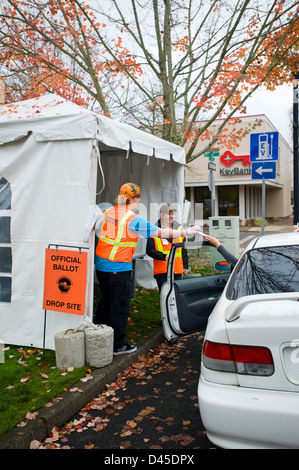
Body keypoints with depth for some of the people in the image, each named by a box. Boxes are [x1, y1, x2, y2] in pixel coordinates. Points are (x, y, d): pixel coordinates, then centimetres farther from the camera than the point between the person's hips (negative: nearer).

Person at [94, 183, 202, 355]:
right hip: (119, 268, -8)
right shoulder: (133, 219, -15)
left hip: (101, 264, 8)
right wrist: (187, 231, -4)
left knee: (105, 302, 21)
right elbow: (161, 233, -13)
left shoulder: (108, 212, 7)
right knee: (120, 306, 4)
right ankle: (118, 345, 13)